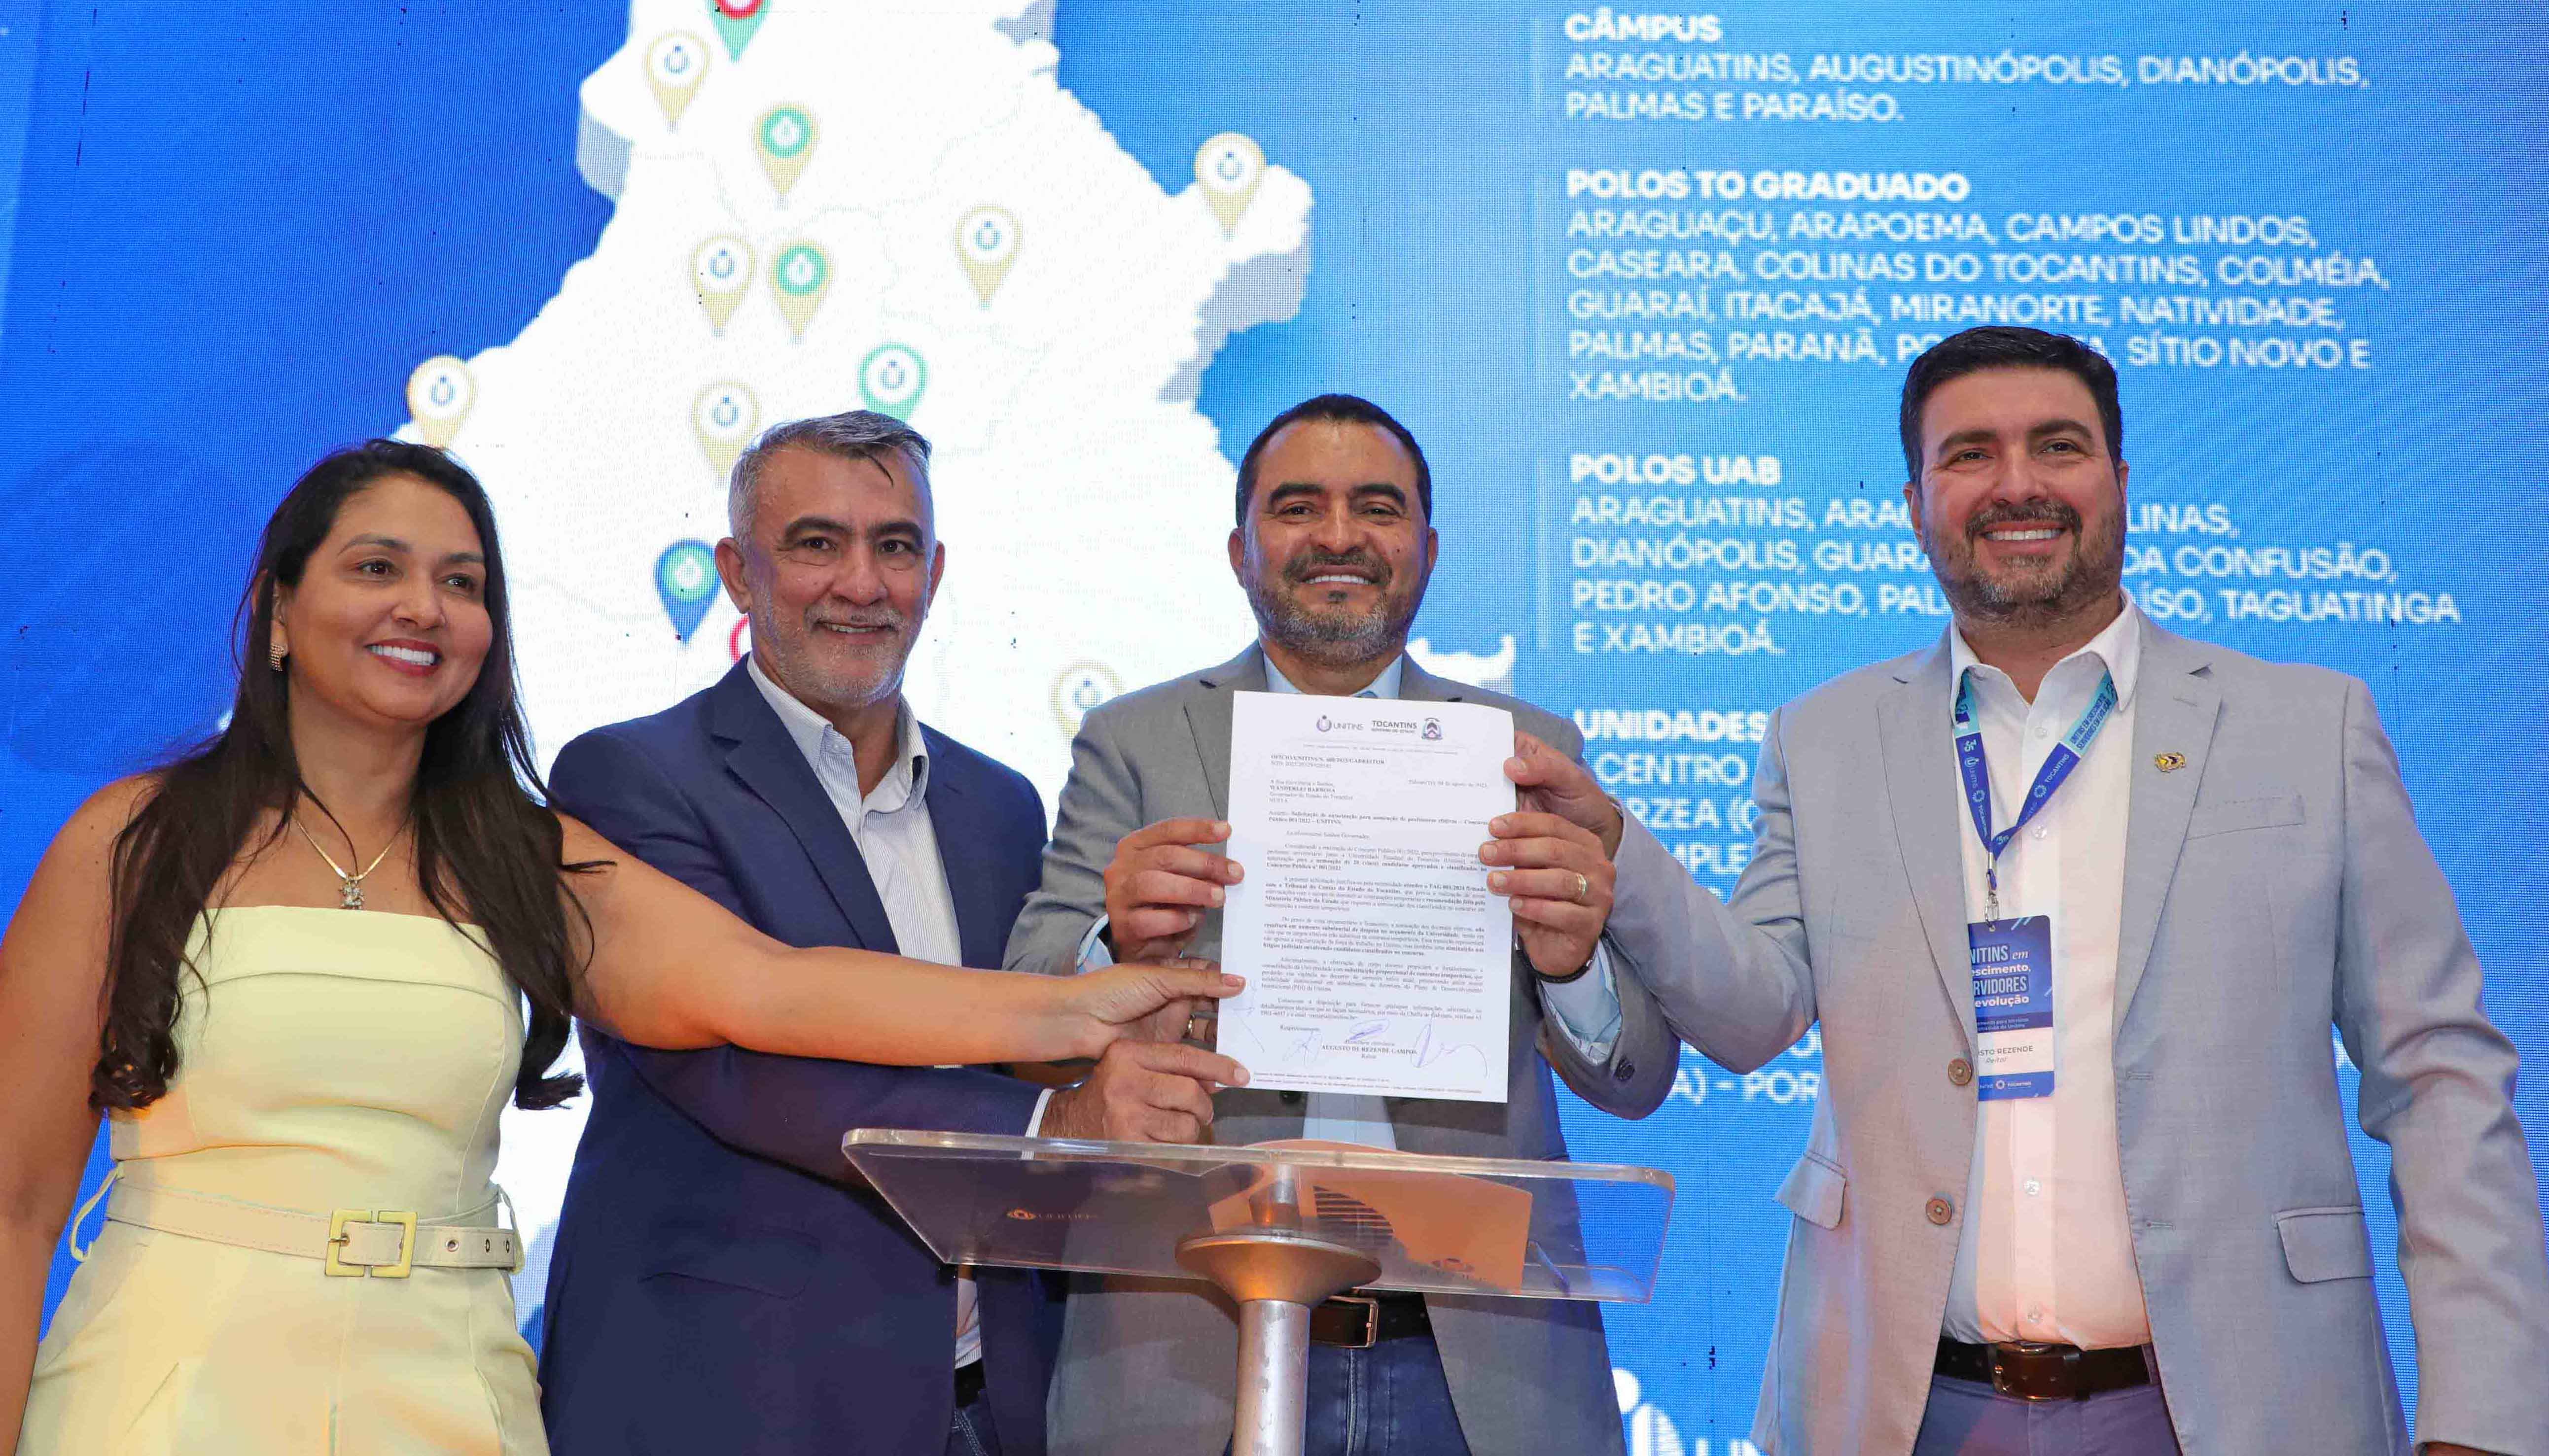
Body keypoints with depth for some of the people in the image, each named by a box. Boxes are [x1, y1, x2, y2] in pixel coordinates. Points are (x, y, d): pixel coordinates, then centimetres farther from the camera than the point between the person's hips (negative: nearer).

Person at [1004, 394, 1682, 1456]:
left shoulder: (1527, 750, 6)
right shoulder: (1131, 745, 4)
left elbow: (1636, 1083, 1)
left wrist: (1571, 963, -20)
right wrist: (1117, 947, -26)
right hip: (1190, 1362, -1)